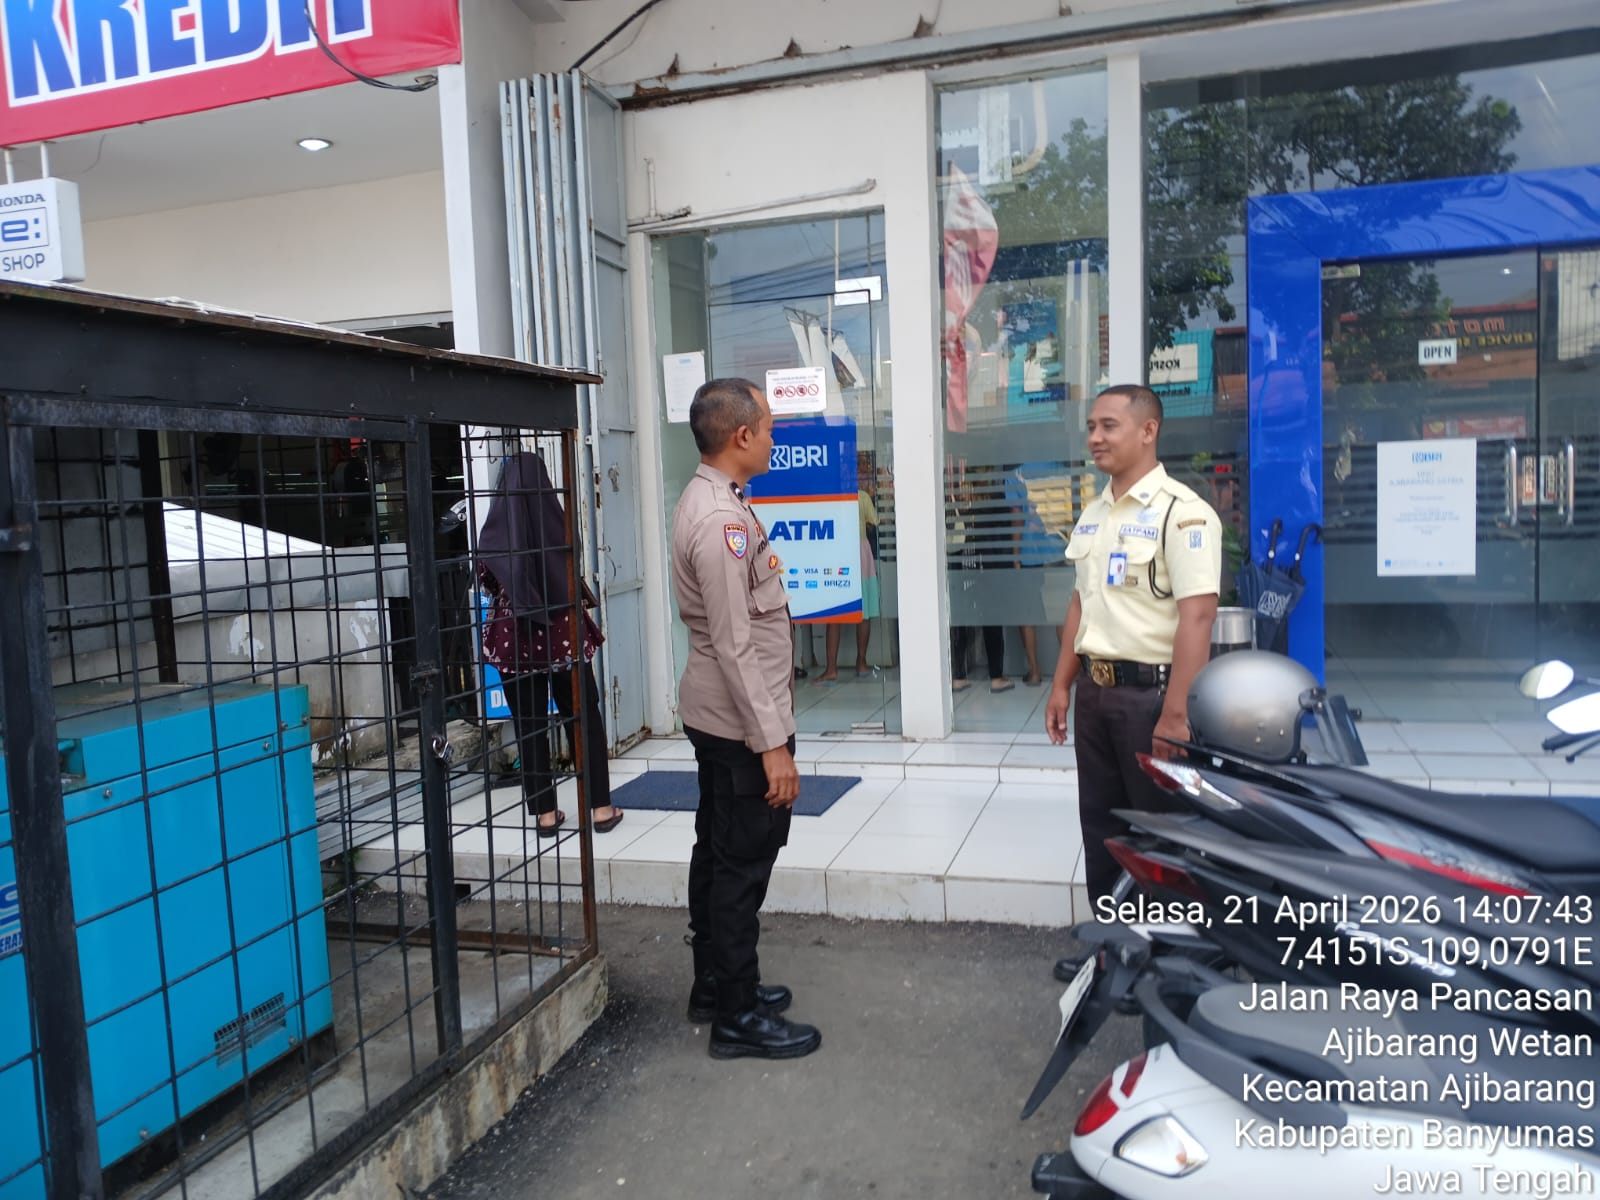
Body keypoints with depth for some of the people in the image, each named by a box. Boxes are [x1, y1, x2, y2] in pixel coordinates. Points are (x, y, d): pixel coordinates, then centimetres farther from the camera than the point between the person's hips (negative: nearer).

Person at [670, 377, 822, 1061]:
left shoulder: (708, 501, 10)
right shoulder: (723, 518, -23)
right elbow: (735, 644, -25)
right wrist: (772, 743, -22)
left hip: (715, 716, 10)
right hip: (742, 721, -10)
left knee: (718, 852, 19)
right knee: (743, 863, 1)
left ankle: (715, 986, 34)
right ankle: (738, 1017, 14)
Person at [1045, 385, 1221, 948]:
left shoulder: (1181, 512, -14)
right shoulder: (1093, 513, 11)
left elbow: (1197, 615, -21)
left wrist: (1176, 714, -25)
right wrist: (1062, 685, 15)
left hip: (1151, 690, -8)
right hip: (1095, 689, 8)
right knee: (1101, 825, 16)